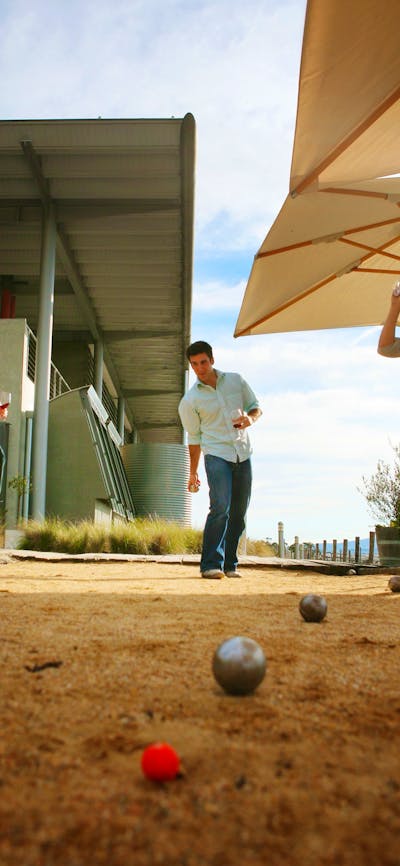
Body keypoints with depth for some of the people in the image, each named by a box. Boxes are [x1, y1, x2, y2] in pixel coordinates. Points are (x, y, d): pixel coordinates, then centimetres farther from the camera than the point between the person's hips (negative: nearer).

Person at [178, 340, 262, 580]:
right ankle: (211, 565, -14)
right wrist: (193, 473, 11)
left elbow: (256, 406, 14)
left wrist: (250, 418, -10)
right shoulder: (189, 401, -2)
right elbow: (194, 438, 6)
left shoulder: (236, 380, 5)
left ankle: (229, 564, 15)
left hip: (243, 454, 4)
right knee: (221, 507, -20)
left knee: (239, 513, 5)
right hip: (216, 455, -4)